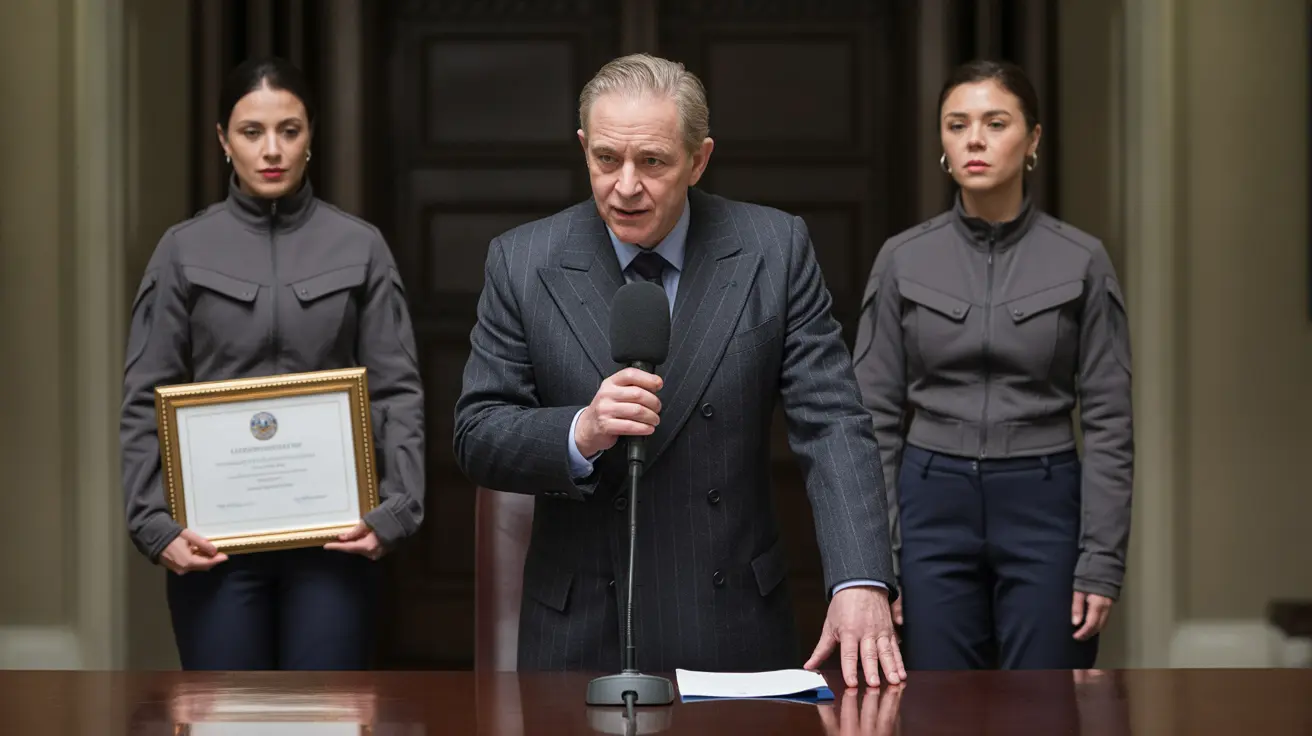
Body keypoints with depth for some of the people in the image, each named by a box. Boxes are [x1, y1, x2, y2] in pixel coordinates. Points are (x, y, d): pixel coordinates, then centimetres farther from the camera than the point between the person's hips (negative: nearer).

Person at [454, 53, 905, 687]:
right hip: (582, 631, 0)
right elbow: (477, 437, -3)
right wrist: (582, 433, -24)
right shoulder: (522, 262, -3)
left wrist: (860, 585, -22)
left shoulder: (774, 249, -3)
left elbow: (831, 425, -8)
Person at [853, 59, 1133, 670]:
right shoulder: (902, 260, 2)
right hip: (933, 510, 1)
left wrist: (1101, 562, -8)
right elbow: (875, 417, 3)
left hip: (1043, 511, -1)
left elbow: (1108, 422, -2)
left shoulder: (1081, 261, -1)